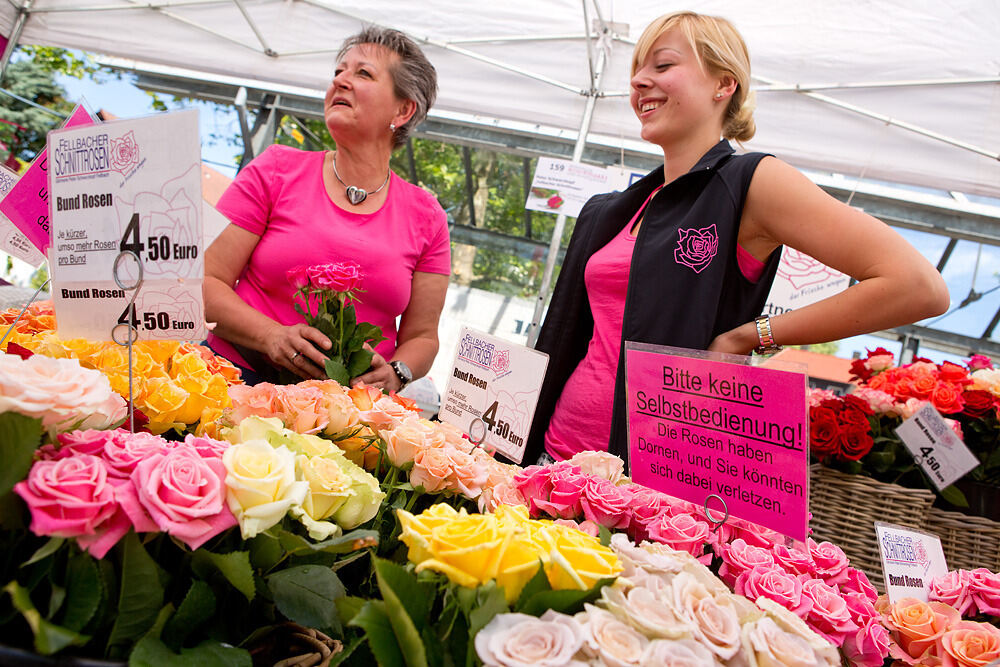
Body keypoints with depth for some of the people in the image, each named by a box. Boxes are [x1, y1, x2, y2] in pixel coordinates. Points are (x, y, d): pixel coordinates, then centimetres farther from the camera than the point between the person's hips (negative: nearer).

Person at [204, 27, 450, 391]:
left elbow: (421, 336, 13)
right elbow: (204, 283, 3)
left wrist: (393, 374, -10)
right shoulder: (275, 170, 6)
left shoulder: (426, 218, 8)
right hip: (242, 376, -2)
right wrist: (272, 336, -15)